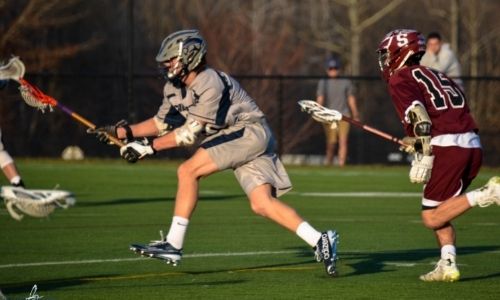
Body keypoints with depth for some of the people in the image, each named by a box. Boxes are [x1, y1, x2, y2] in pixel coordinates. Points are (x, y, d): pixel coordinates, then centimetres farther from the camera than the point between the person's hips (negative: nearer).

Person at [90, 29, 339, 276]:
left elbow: (192, 132, -23)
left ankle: (173, 245, -15)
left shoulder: (211, 83, -22)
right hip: (232, 137, 9)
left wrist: (148, 147, -23)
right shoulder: (174, 88, 6)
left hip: (251, 133, -9)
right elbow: (162, 123, 17)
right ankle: (319, 241, -8)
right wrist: (124, 132, 5)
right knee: (261, 204, -6)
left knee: (187, 171, -17)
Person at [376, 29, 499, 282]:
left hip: (448, 147, -8)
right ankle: (447, 266, 6)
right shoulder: (435, 75, 27)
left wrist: (423, 157, -15)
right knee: (439, 212, 18)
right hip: (473, 145, 8)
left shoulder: (400, 80, 4)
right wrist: (419, 143, 32)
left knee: (431, 218, -3)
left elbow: (419, 117, -12)